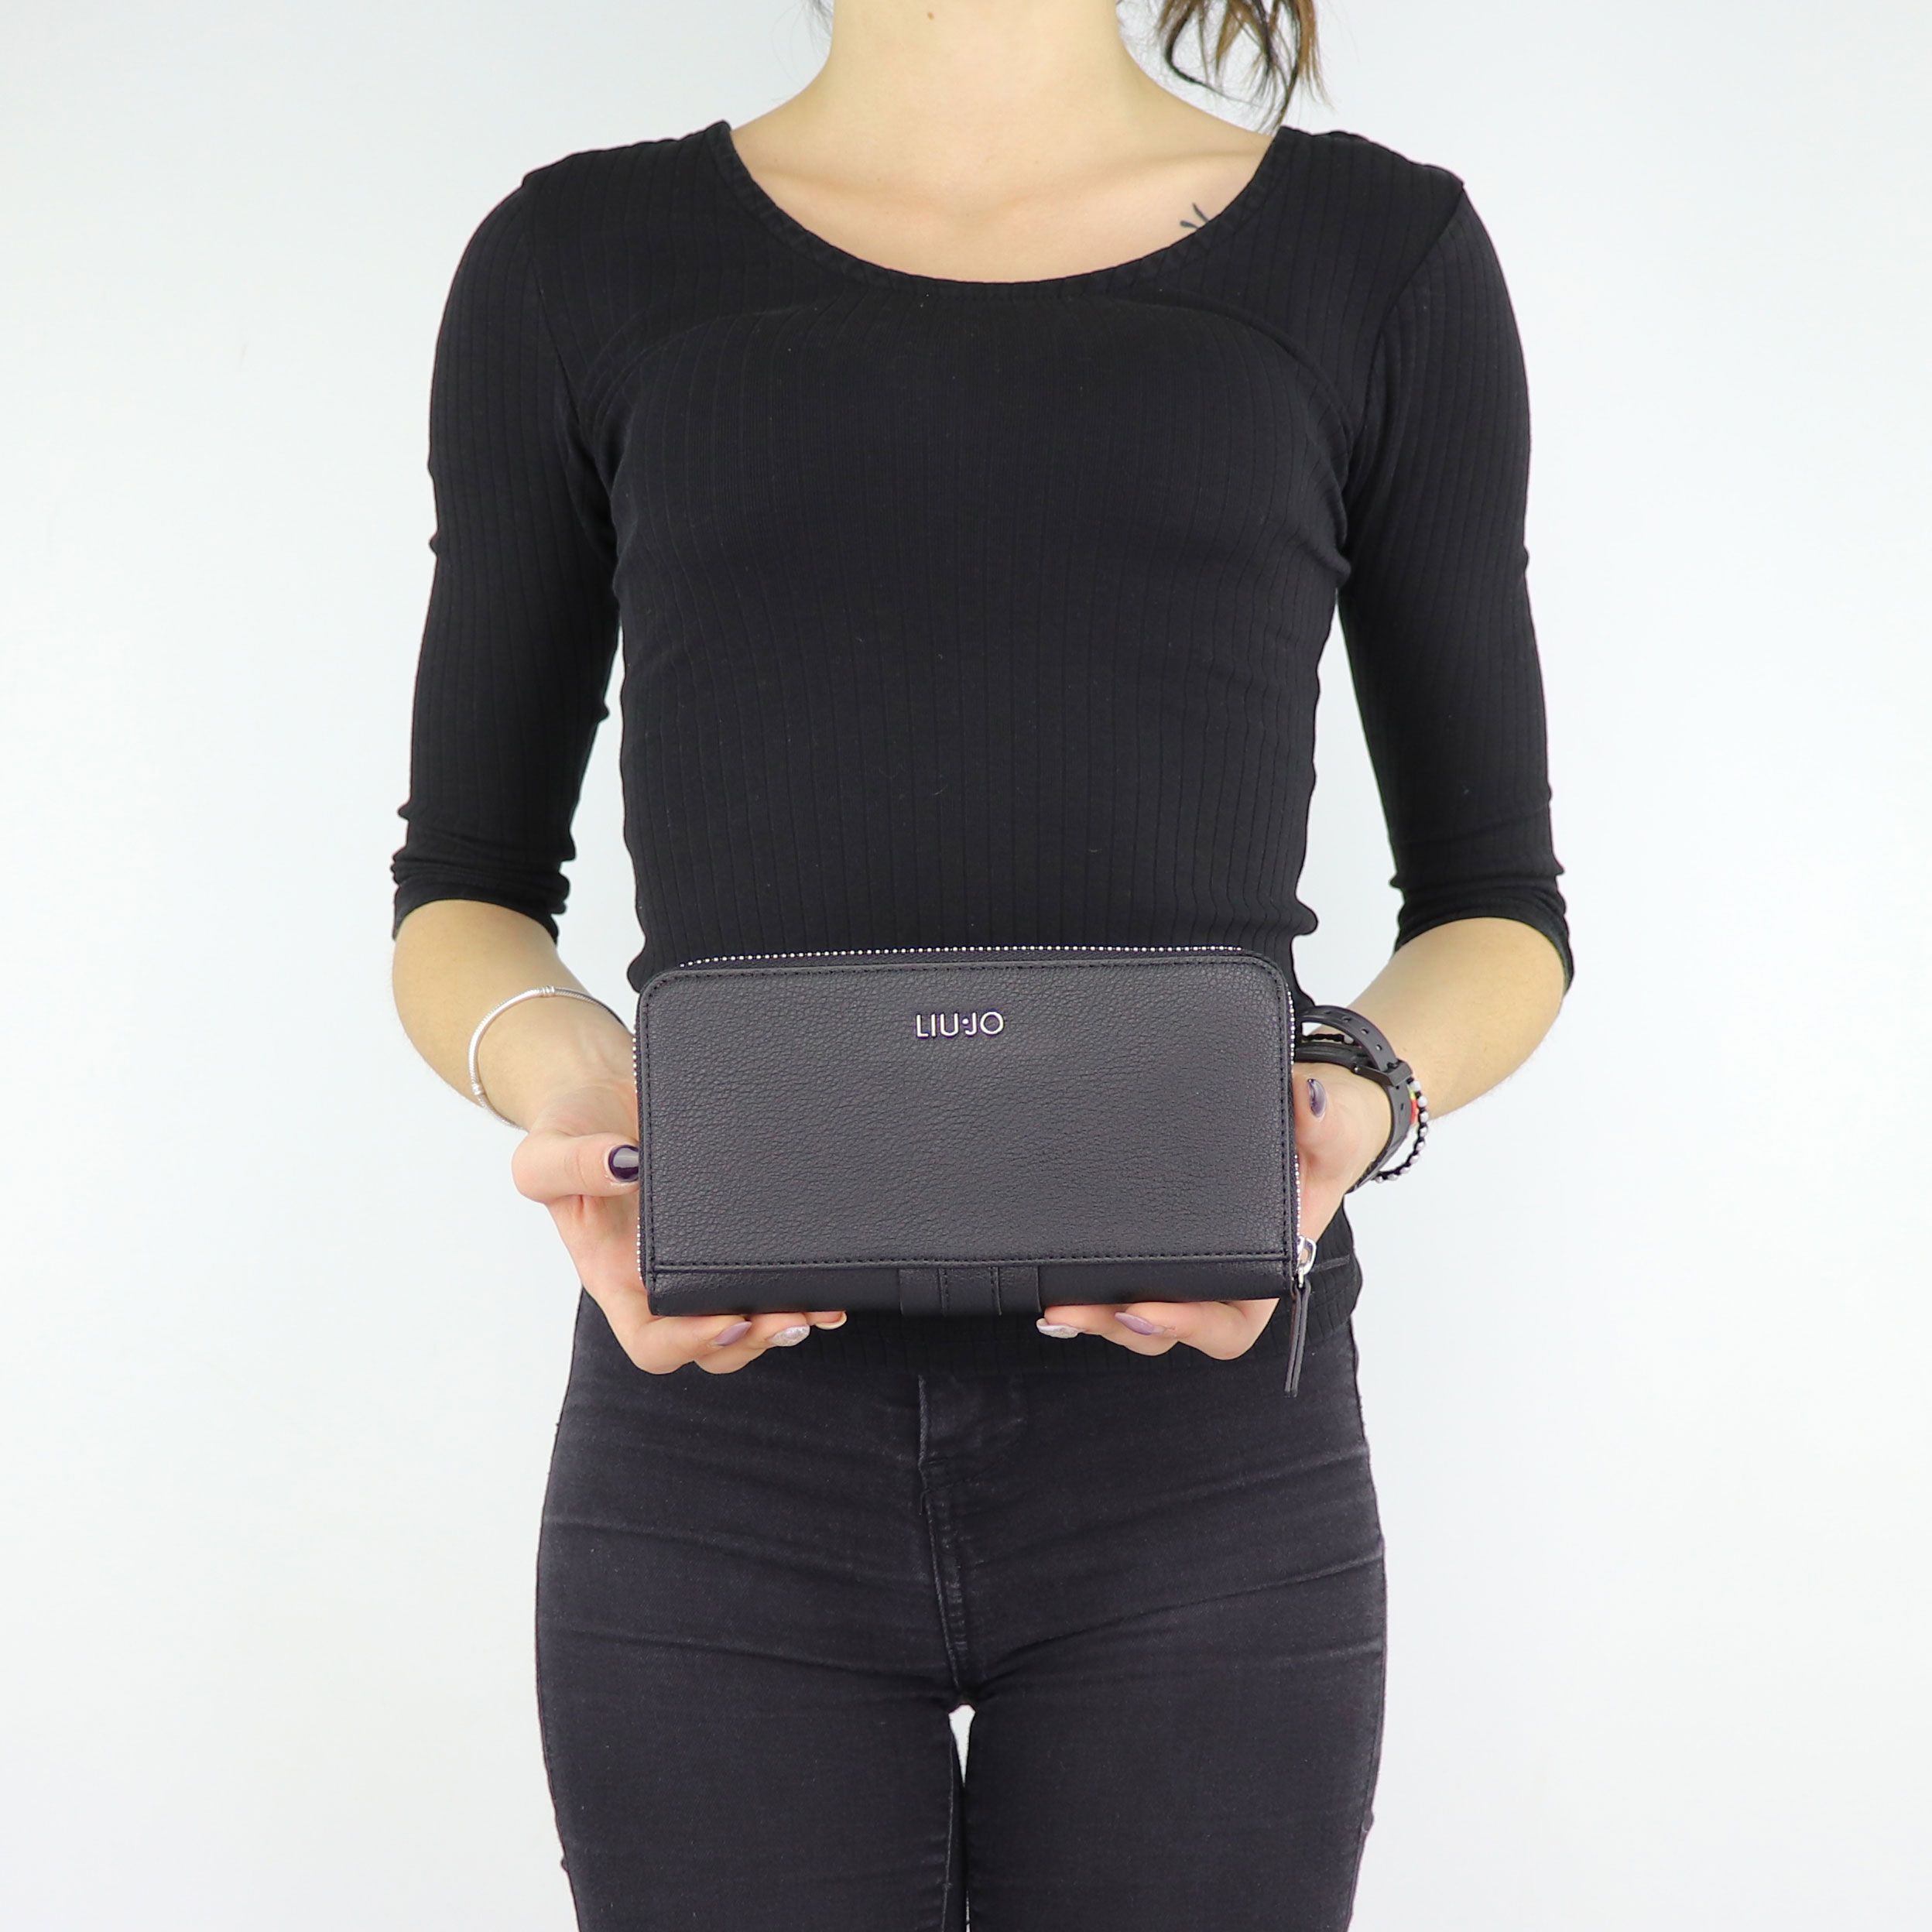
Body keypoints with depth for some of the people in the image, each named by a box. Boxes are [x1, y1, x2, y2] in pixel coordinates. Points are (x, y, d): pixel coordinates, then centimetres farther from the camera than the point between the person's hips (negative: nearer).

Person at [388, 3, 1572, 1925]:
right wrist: (569, 1078, -14)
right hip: (718, 1462, 1)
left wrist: (1355, 1094, -14)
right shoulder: (579, 265, 6)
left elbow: (1495, 914, 9)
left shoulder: (1382, 255, 5)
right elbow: (463, 899, 9)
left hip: (1197, 1464, 0)